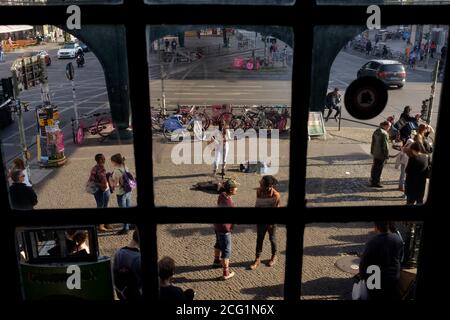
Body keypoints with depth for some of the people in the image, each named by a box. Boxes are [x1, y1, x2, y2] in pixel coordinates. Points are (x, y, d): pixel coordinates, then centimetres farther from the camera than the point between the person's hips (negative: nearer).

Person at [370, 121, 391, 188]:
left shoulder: (376, 131, 6)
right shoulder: (384, 133, -22)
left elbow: (373, 142, 15)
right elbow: (385, 145, -20)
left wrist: (372, 151, 23)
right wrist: (386, 154, -14)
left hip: (375, 153, 9)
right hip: (381, 154, -9)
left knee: (375, 167, 18)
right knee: (379, 168, 1)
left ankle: (372, 181, 28)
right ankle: (376, 182, 7)